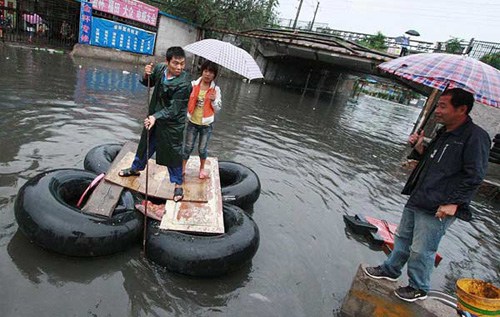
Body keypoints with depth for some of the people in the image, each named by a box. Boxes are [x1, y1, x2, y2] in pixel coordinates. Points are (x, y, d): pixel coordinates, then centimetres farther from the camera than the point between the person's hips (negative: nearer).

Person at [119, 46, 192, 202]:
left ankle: (178, 184, 22)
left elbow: (173, 109, -25)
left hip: (172, 122, -6)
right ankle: (136, 168, 49)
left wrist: (156, 117, -36)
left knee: (173, 153, 3)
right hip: (154, 116, 6)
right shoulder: (160, 68, -8)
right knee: (145, 144, 23)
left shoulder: (184, 83, -25)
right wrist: (147, 75, -12)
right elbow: (149, 83, 10)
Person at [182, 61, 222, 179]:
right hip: (192, 122, 0)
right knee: (188, 147, 10)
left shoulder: (215, 89, -5)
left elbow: (218, 109, -1)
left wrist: (213, 101, -19)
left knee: (203, 148, 13)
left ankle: (202, 168, 36)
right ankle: (183, 167, 29)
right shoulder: (193, 84, -5)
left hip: (206, 124, 0)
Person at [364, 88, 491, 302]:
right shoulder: (444, 133, 12)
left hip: (438, 208, -9)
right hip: (417, 200, 9)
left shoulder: (475, 137, -15)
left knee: (421, 250, 4)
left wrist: (453, 203, -20)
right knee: (402, 238, 20)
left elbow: (474, 175, -17)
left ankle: (419, 288, 27)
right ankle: (390, 270, 40)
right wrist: (419, 148, 5)